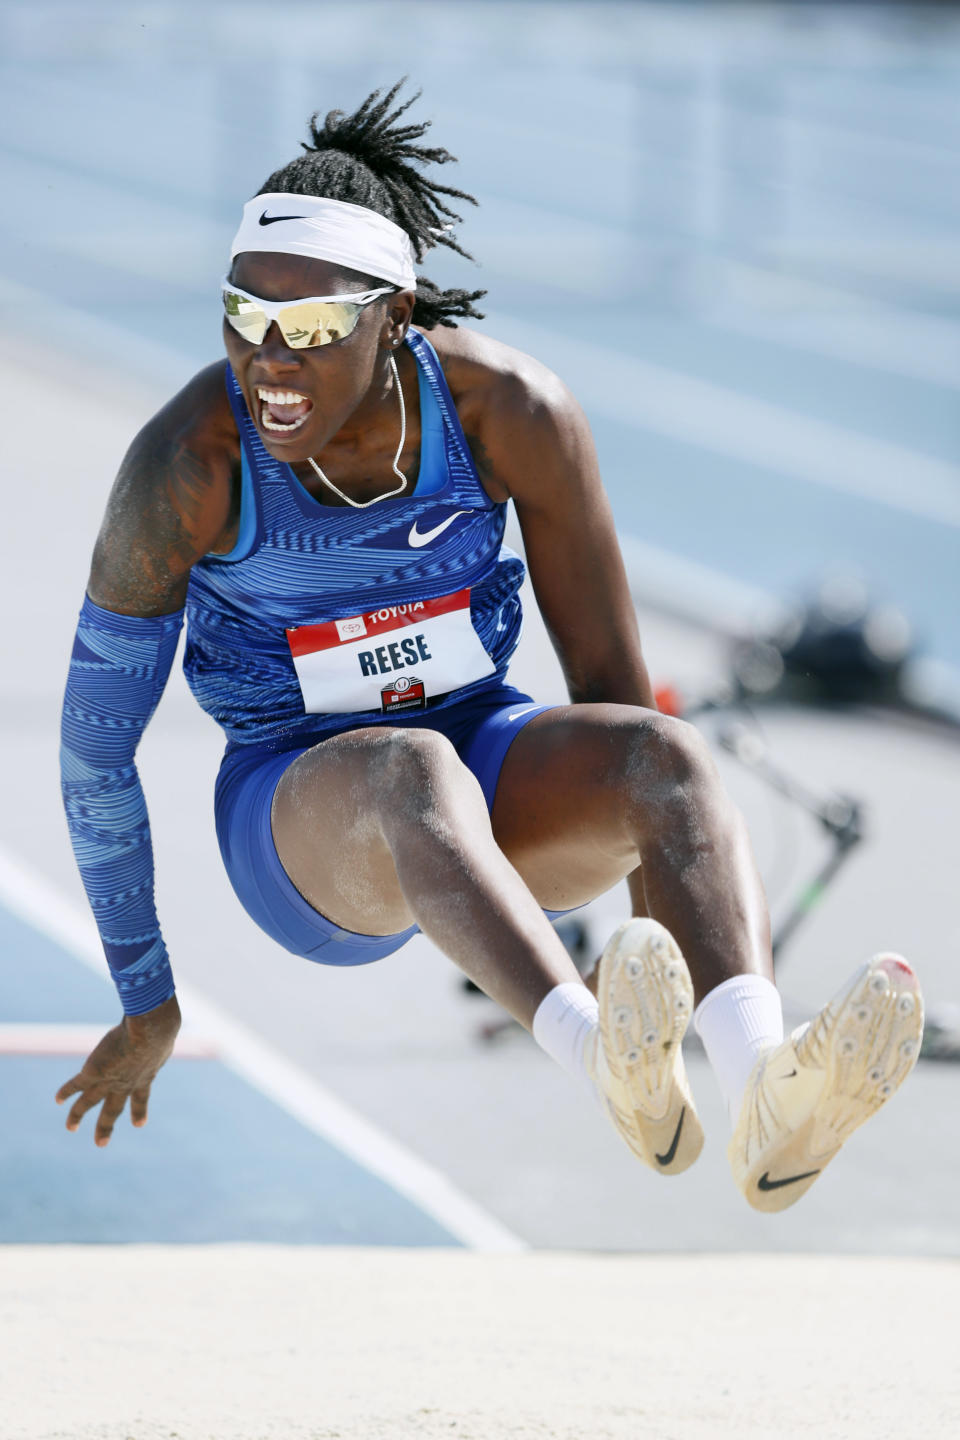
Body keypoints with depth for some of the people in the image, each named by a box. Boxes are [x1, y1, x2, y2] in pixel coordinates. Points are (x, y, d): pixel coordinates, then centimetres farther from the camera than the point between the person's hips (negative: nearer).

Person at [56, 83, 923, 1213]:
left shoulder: (513, 411, -14)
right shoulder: (187, 463, -20)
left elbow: (613, 684, -6)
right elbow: (95, 746, -8)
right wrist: (146, 1001, 0)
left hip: (488, 754, 3)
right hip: (299, 820, -3)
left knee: (666, 754, -31)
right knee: (411, 772, -39)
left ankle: (766, 1095, -59)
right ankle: (618, 1079, -67)